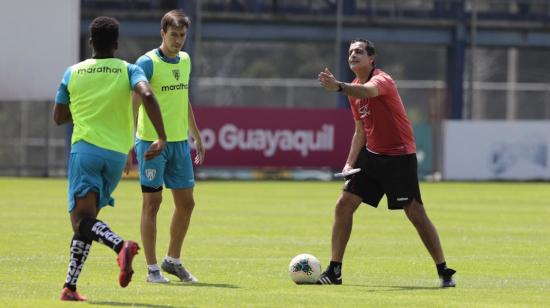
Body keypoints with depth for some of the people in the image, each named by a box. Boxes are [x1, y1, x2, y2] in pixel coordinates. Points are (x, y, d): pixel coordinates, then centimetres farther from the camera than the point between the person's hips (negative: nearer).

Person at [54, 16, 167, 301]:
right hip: (116, 153, 2)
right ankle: (70, 286, 9)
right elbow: (147, 96, -18)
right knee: (87, 218, 13)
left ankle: (121, 246, -42)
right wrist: (162, 138, -19)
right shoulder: (128, 71, 3)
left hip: (84, 149, -2)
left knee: (82, 218, -13)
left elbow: (59, 117, 14)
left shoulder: (74, 73, 6)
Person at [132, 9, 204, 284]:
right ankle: (152, 269, 3)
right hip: (152, 142, -7)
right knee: (152, 203, -2)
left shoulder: (185, 60, 10)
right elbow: (133, 104, -14)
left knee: (186, 202, 8)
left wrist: (196, 137, 23)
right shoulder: (148, 62, -11)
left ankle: (173, 261, 23)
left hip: (180, 142, 7)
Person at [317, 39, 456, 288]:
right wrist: (350, 163, 4)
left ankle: (444, 272, 3)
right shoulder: (354, 89, 9)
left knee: (416, 213, -8)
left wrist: (339, 87, -61)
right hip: (371, 155, 7)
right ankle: (334, 271, 6)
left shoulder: (382, 80, -16)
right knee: (343, 206, -1)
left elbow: (368, 91, -43)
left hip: (400, 156, -7)